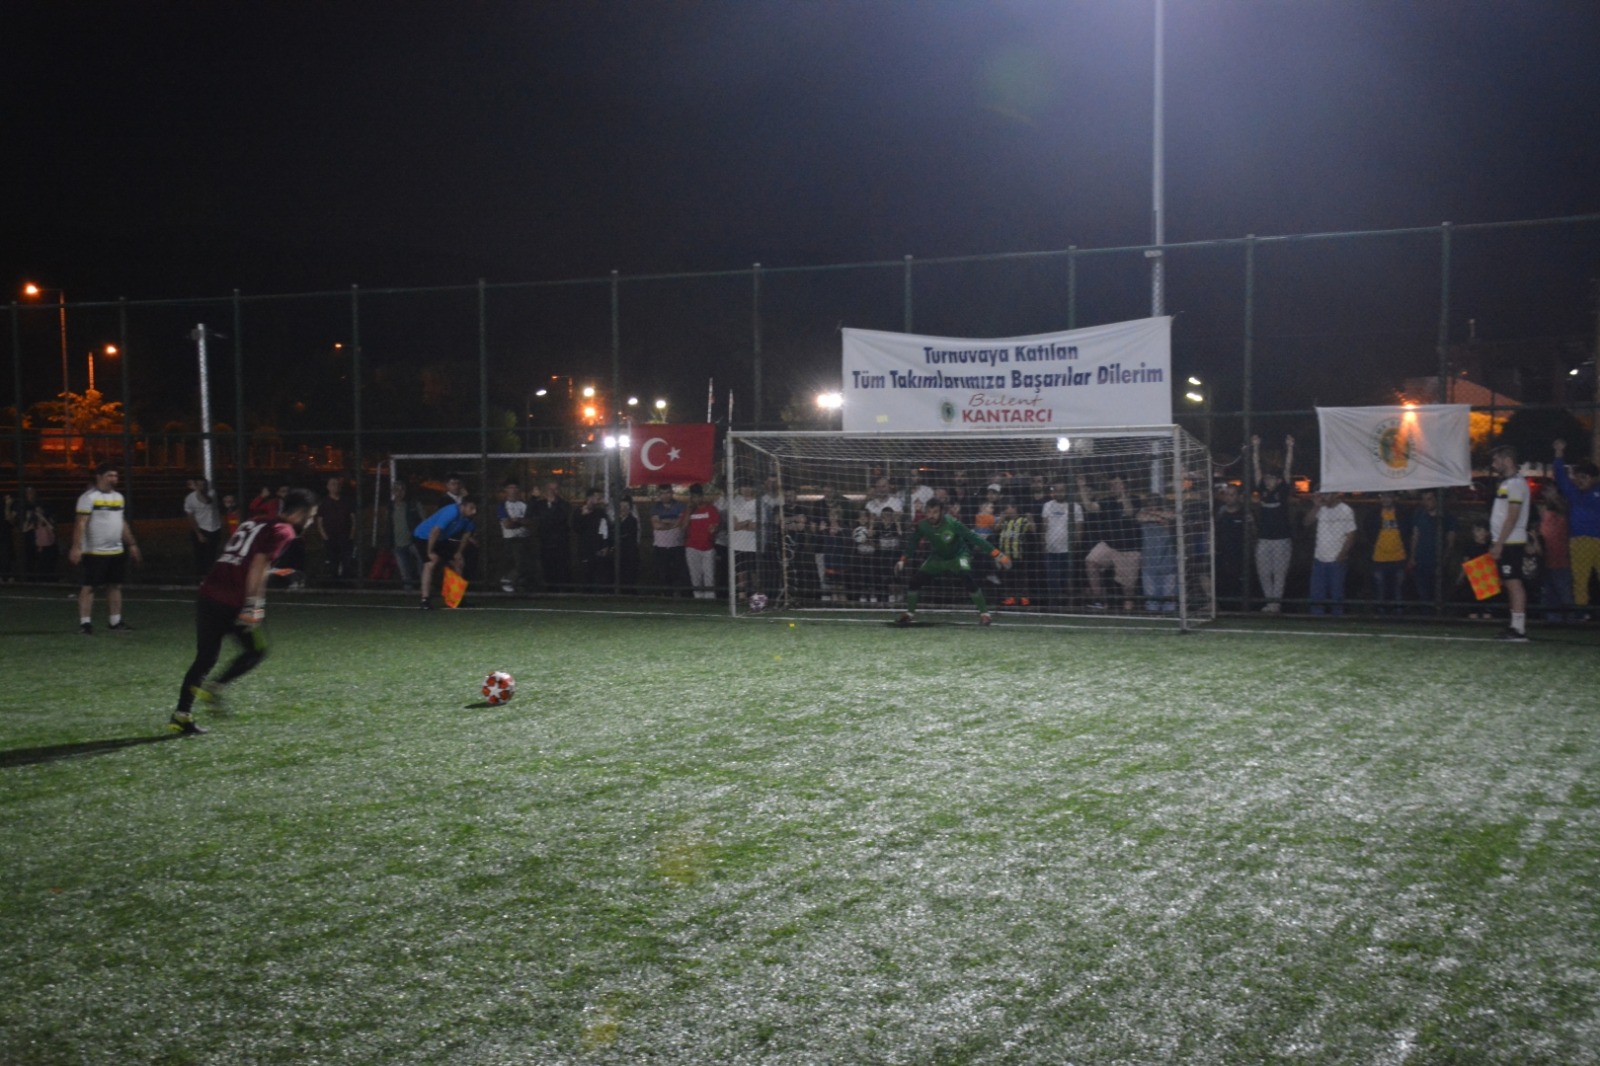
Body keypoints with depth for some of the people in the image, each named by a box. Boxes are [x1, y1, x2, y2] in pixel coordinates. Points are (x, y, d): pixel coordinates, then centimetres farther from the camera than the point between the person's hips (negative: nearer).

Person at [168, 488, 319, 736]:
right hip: (232, 603, -8)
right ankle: (215, 688, -1)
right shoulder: (283, 532, -4)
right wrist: (252, 604, -18)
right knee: (256, 650, 12)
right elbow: (259, 563, -15)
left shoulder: (253, 523, 21)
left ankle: (182, 715, 11)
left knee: (205, 658, 14)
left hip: (208, 595, 8)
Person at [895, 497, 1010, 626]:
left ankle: (984, 614, -17)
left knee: (967, 577, -29)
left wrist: (997, 554, -34)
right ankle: (910, 613, 15)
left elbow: (974, 538, -31)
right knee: (916, 579, -7)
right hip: (937, 556, 4)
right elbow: (913, 544, -1)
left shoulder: (952, 524, -32)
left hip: (958, 554, -4)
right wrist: (902, 560, -6)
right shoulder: (922, 525, -20)